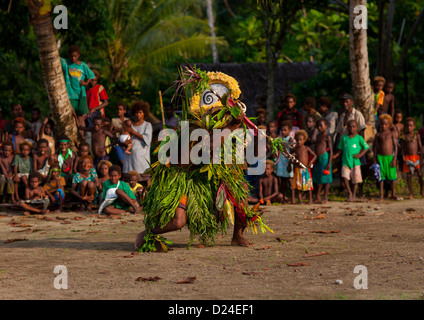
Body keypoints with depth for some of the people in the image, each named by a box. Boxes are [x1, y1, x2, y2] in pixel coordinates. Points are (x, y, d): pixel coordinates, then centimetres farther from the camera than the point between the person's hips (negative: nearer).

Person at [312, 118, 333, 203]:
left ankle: (325, 197, 2)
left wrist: (329, 163, -15)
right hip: (318, 159, 8)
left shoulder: (327, 137, -7)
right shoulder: (319, 136, 16)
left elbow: (331, 151, -10)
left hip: (325, 158, -8)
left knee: (326, 179, -2)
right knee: (318, 178, 11)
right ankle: (318, 196, 18)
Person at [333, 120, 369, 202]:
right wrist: (335, 156, 0)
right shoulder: (344, 138, 7)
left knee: (355, 179, 2)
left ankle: (353, 194, 20)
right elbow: (340, 149, 14)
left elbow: (366, 147, 7)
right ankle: (349, 193, 3)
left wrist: (360, 154, -6)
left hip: (355, 162, -1)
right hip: (345, 162, 1)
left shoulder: (359, 138, 1)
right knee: (344, 177, -15)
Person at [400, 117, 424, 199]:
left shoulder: (417, 135, 2)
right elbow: (402, 148, 4)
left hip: (416, 156, -1)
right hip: (407, 157, 1)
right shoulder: (404, 136, 4)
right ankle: (411, 193, 9)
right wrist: (403, 157, -6)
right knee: (408, 175, 2)